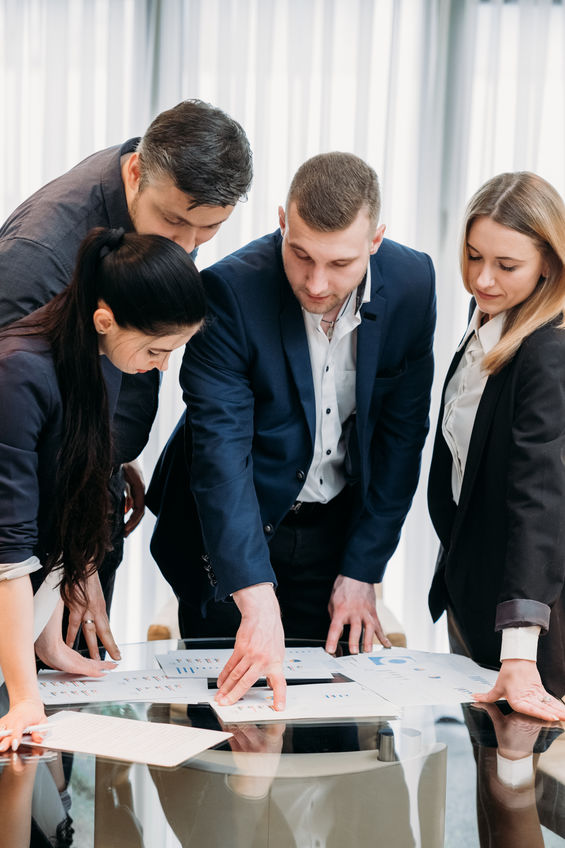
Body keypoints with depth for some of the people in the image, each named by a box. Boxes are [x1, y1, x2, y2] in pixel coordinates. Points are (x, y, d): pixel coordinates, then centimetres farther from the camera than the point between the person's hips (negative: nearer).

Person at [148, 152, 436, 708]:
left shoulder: (411, 284, -13)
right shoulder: (229, 291, -25)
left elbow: (401, 436, -4)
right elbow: (220, 451, -31)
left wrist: (361, 573, -6)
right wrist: (258, 601, -41)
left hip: (337, 531, 3)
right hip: (232, 536, -3)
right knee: (223, 708, 4)